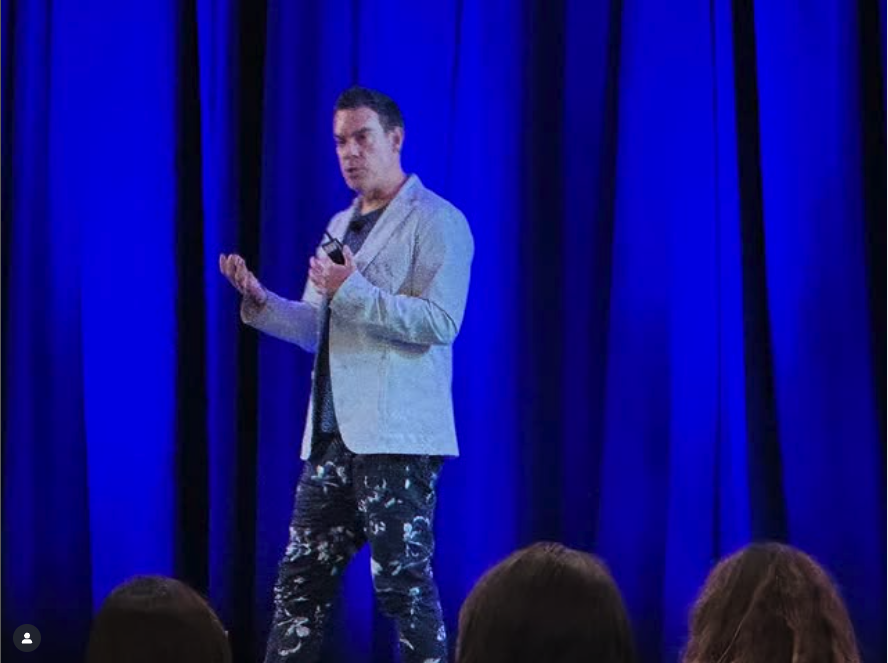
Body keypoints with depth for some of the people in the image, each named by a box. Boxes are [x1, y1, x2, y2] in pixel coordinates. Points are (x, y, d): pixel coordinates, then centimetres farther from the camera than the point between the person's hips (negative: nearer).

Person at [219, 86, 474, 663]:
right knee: (301, 577, 8)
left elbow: (441, 322, -16)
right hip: (332, 435, 8)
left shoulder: (436, 221, -4)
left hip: (396, 436, -8)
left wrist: (352, 292, -21)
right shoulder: (341, 227, 20)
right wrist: (260, 301, 1)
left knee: (404, 583, -5)